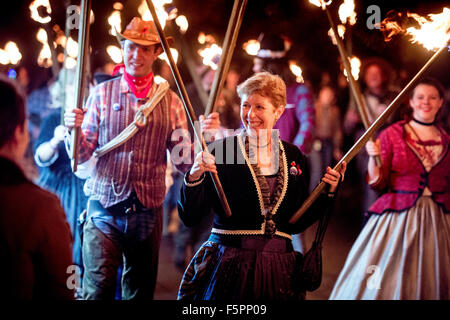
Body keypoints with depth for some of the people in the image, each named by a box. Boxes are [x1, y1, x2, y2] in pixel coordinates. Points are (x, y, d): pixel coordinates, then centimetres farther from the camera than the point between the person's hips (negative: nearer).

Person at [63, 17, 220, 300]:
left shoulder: (170, 100, 6)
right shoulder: (103, 94, 5)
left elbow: (184, 162, 3)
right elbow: (81, 156, 3)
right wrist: (74, 130, -16)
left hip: (148, 213, 2)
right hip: (104, 210, -1)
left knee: (141, 292, 10)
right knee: (98, 290, -9)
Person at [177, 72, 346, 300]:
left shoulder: (293, 157, 7)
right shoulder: (221, 150, -5)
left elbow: (296, 224, 11)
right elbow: (189, 217, -9)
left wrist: (327, 193, 2)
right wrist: (194, 177, -24)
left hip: (278, 269, 3)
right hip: (228, 265, -3)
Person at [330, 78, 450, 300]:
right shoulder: (392, 134, -1)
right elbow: (377, 183, -6)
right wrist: (373, 158, -20)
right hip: (398, 215, -3)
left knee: (429, 282, 5)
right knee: (384, 282, -5)